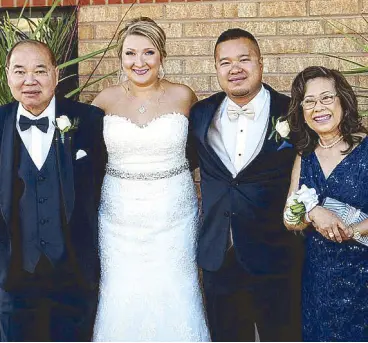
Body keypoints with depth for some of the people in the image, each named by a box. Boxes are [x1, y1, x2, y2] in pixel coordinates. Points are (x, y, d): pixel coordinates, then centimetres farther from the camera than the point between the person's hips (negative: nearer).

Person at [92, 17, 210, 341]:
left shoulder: (182, 96, -1)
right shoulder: (106, 99, 0)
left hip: (174, 214, -1)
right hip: (120, 215, 1)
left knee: (174, 296, 4)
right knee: (122, 297, 5)